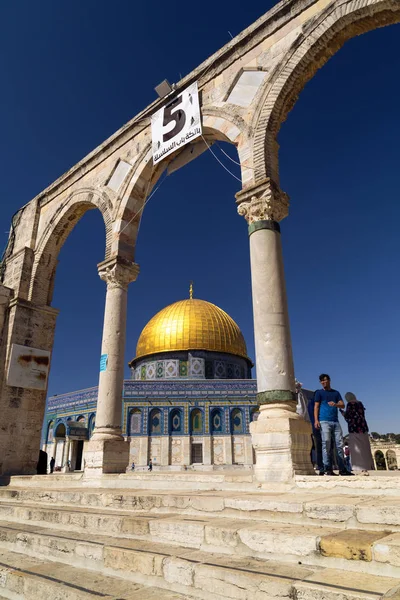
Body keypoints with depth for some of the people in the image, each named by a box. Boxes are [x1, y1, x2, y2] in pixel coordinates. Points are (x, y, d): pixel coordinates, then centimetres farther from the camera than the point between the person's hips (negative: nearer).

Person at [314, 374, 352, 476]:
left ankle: (342, 469, 7)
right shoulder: (319, 392, 10)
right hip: (324, 421, -4)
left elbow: (342, 405, 10)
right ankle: (328, 469, -8)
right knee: (326, 444, -9)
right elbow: (316, 406, 2)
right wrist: (316, 420, -10)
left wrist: (335, 404, -13)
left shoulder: (336, 393, 20)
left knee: (339, 444, 2)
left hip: (335, 421, 4)